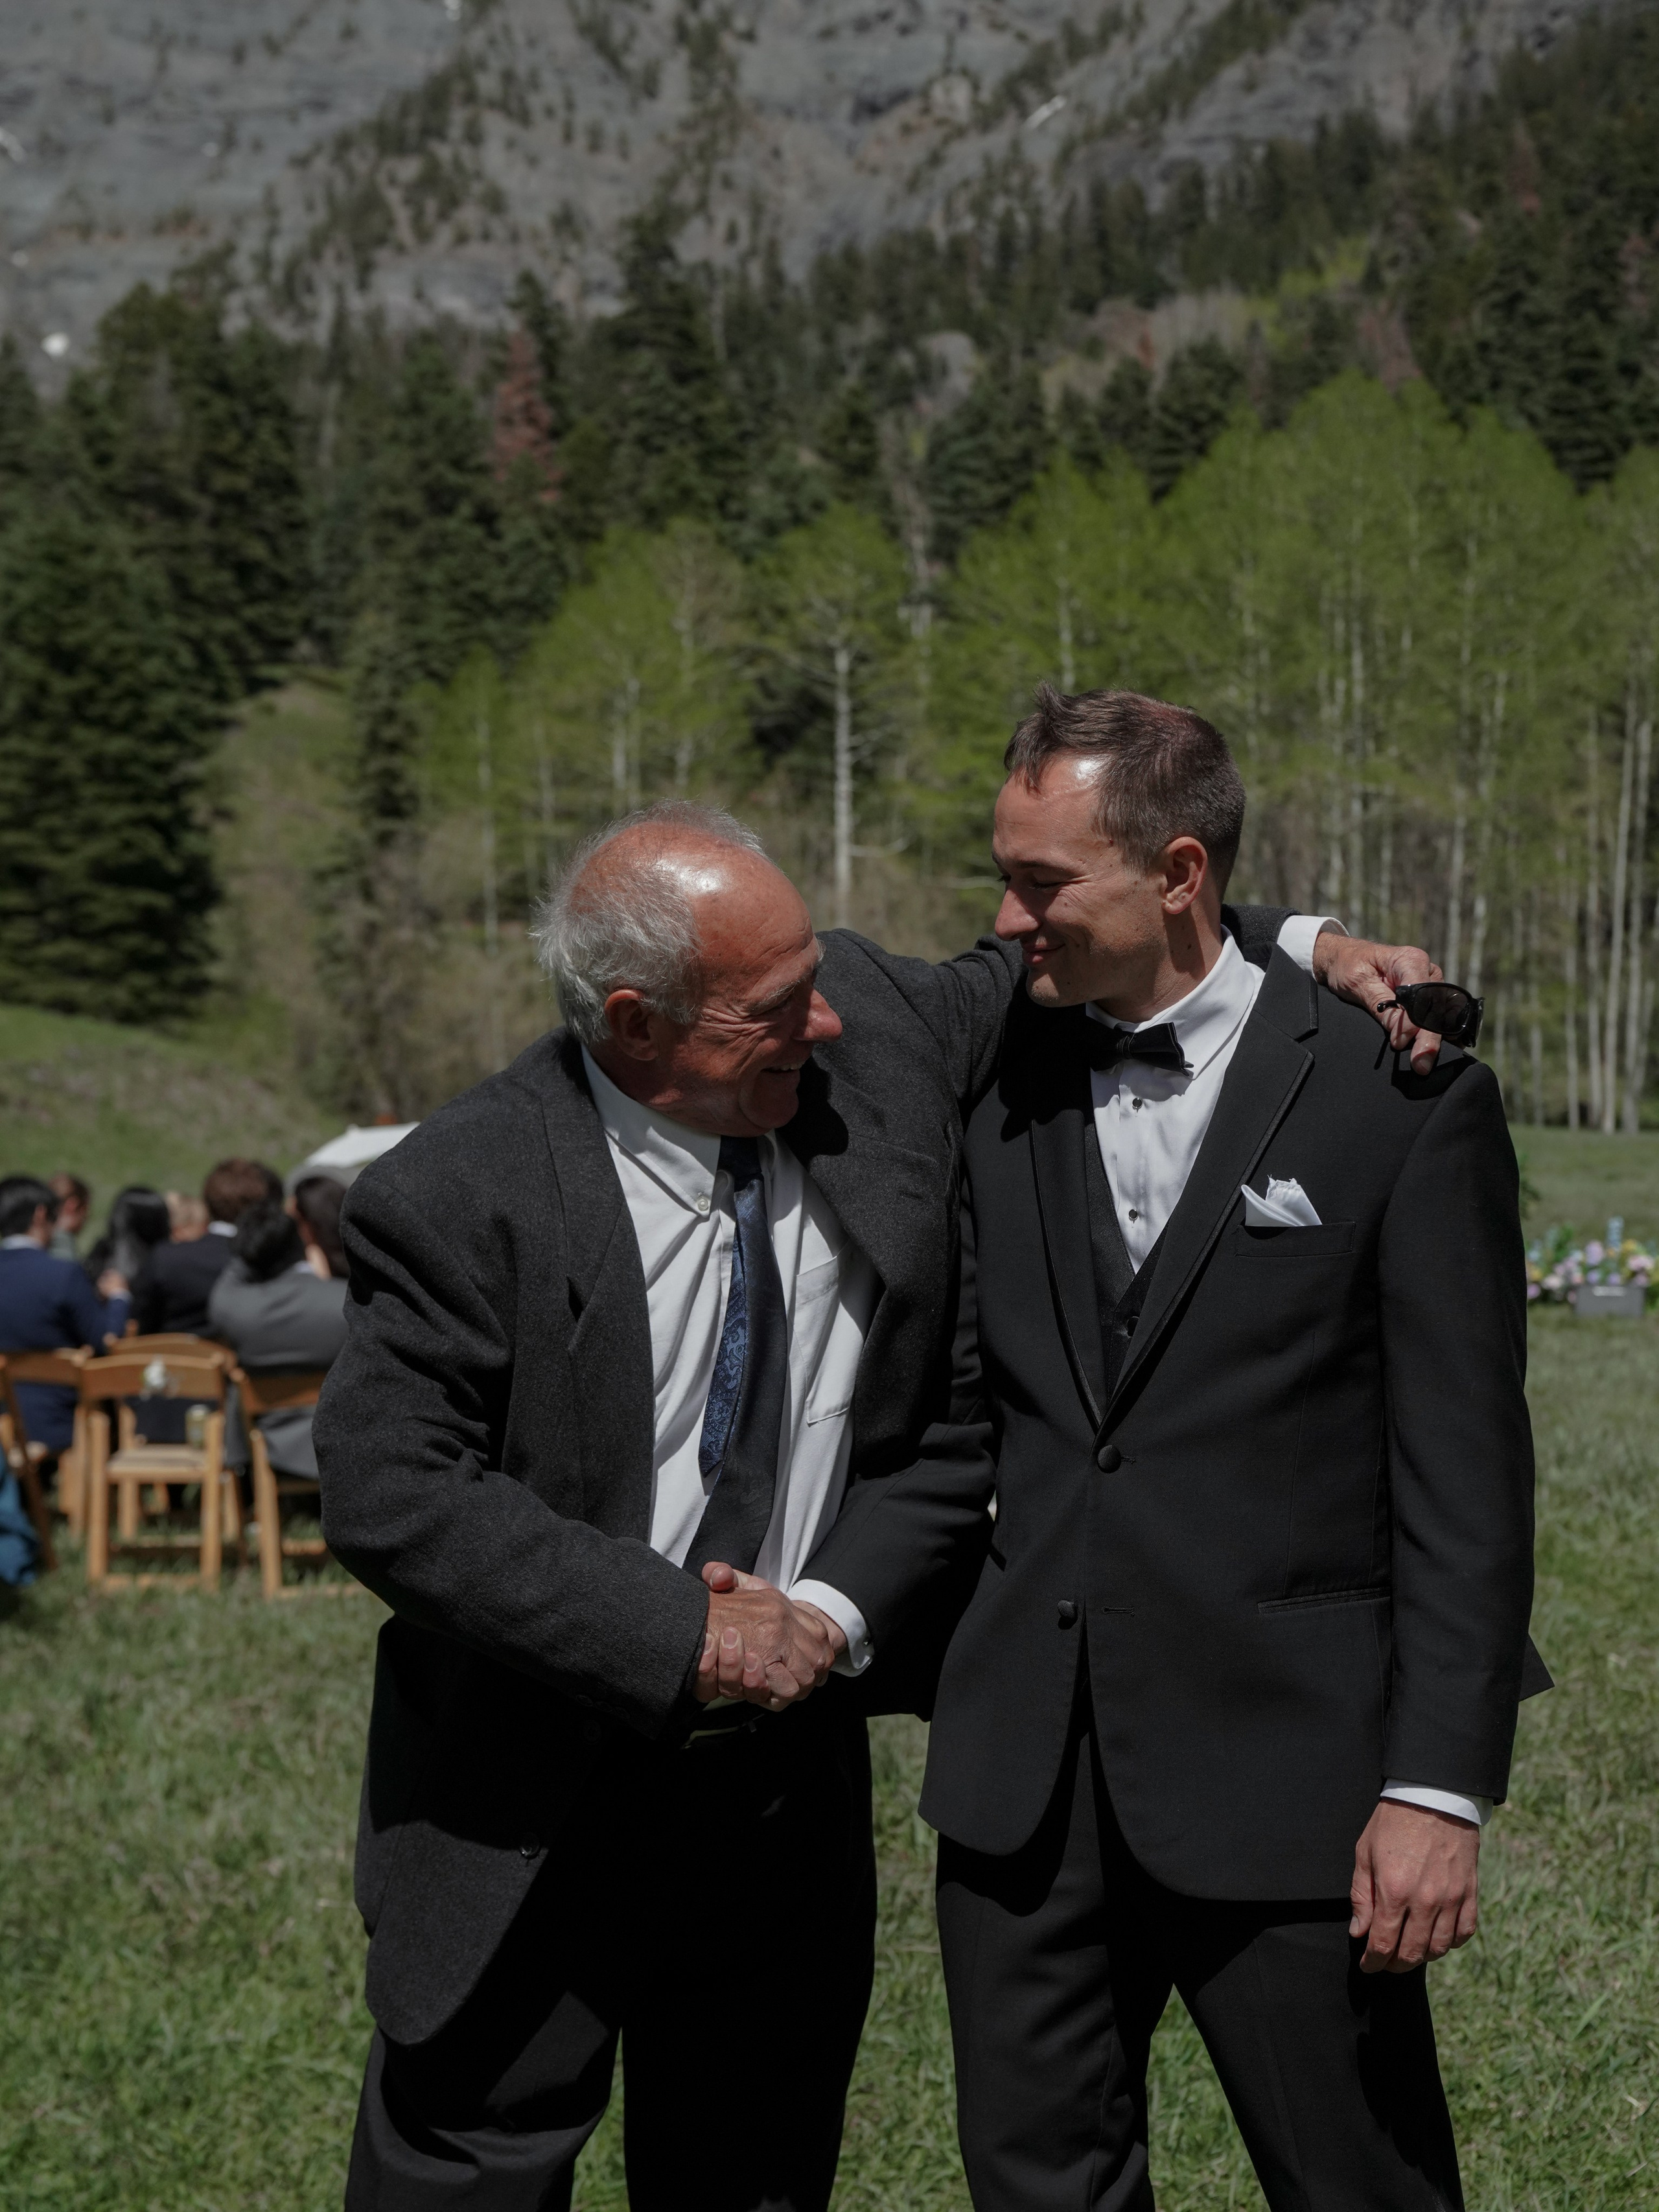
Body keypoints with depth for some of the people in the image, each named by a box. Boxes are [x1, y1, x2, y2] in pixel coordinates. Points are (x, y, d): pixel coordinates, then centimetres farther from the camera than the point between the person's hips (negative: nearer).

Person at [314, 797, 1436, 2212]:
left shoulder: (877, 1025, -8)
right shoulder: (465, 1200, -21)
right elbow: (389, 1493, -23)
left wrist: (1300, 942, -4)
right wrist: (678, 1632, -27)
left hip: (791, 1776, 5)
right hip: (533, 1810, -4)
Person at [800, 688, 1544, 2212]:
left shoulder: (1403, 1101, -6)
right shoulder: (1000, 1090, 7)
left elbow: (1465, 1477, -7)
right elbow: (960, 1423, 9)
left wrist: (1437, 1787, -11)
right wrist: (830, 1612, -6)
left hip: (1283, 1778, -4)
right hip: (1025, 1774, 4)